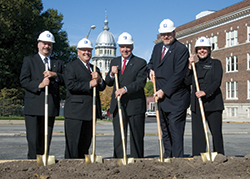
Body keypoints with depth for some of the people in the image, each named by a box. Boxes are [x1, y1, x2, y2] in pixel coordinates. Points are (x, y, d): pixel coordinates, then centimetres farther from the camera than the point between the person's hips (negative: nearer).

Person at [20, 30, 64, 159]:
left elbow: (65, 81, 9)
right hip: (34, 107, -3)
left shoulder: (58, 63, 20)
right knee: (33, 140, -7)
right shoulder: (29, 60, 9)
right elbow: (23, 81, -2)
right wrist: (39, 85, -17)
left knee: (46, 141, 7)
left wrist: (55, 75, -9)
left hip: (51, 107, 4)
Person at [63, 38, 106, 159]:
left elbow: (102, 87, 17)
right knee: (73, 144, -5)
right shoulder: (71, 66, 0)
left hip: (90, 112, 7)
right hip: (76, 112, -7)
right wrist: (89, 84, -16)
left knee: (85, 144, 11)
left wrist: (99, 80, -5)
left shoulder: (94, 68, 22)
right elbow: (70, 85, -16)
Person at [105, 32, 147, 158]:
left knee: (137, 138, 4)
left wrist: (125, 89, -29)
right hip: (118, 106, 4)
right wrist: (111, 74, -9)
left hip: (135, 106, -4)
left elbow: (140, 82, -14)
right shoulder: (114, 62, 14)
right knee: (118, 138, 8)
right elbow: (108, 83, 13)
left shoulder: (141, 63, -1)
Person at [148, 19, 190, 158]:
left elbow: (179, 75, -16)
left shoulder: (181, 49, -10)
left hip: (176, 98, -7)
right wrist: (151, 69, 6)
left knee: (176, 130, -7)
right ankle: (167, 158, 21)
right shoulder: (157, 48, 14)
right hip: (161, 97, 7)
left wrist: (164, 91, -17)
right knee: (165, 131, 13)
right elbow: (151, 62, 31)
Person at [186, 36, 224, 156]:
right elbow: (188, 82, 5)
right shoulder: (195, 65, 17)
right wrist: (190, 66, -2)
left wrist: (205, 92, -20)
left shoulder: (216, 63, 7)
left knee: (216, 131, -3)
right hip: (197, 103, 3)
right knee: (198, 132, 0)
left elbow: (217, 81, -6)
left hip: (213, 102, -3)